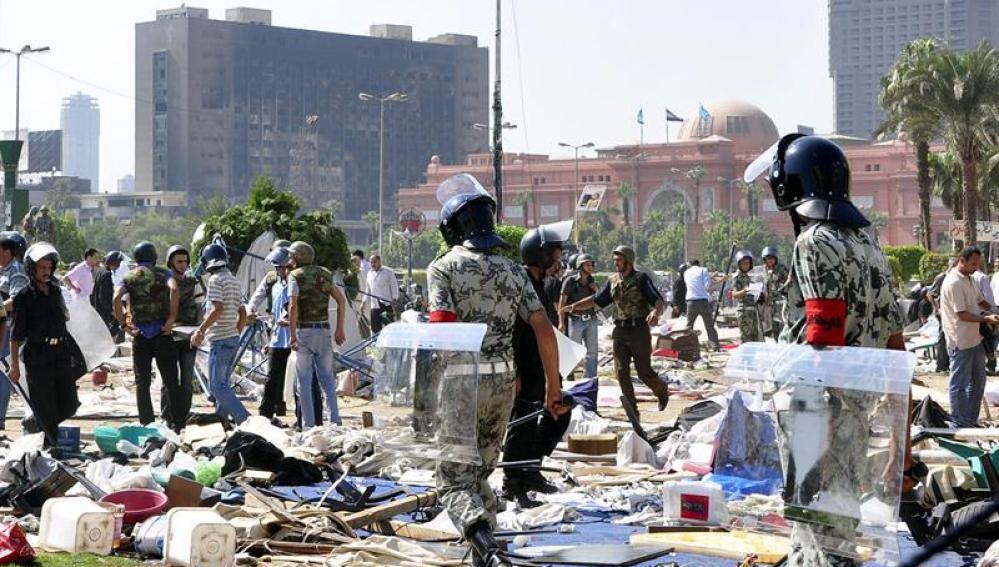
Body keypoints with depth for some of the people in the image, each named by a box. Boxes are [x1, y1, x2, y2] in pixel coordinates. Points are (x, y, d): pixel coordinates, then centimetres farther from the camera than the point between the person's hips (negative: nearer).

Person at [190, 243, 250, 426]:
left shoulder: (215, 279, -12)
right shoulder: (233, 280, 14)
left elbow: (218, 308, -23)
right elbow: (242, 312, 17)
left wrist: (201, 330, -19)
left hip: (220, 340, -9)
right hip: (233, 338, 9)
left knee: (217, 385, -9)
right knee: (222, 383, 17)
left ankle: (244, 419, -18)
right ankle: (222, 419, 19)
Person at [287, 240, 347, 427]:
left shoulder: (295, 275, -5)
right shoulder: (325, 274, 11)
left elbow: (293, 307, -17)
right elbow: (341, 300, 8)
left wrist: (292, 334, -16)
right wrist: (339, 329, 12)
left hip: (304, 331, -4)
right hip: (324, 330, 4)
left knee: (304, 381, 3)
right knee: (327, 379, 11)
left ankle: (308, 424, 1)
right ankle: (335, 421, 4)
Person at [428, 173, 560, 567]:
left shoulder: (444, 267, -6)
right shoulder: (512, 270, 8)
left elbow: (441, 328, -18)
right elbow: (544, 330, 4)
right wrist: (553, 387, 11)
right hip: (502, 385, 5)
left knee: (454, 481, -2)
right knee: (479, 475, 20)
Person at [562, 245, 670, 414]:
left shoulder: (641, 278, -7)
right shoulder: (612, 281, 9)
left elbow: (659, 301, -16)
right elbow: (596, 300, 17)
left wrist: (656, 312, -38)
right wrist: (574, 306, 8)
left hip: (639, 331, -5)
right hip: (620, 331, 5)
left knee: (644, 371, 0)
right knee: (621, 372, -1)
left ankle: (662, 391, 30)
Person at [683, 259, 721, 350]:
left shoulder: (686, 273, 15)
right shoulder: (703, 270, 4)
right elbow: (707, 286, -7)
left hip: (691, 301, 2)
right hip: (703, 300, -2)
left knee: (689, 326, 12)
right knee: (709, 326, 1)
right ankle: (716, 346, -4)